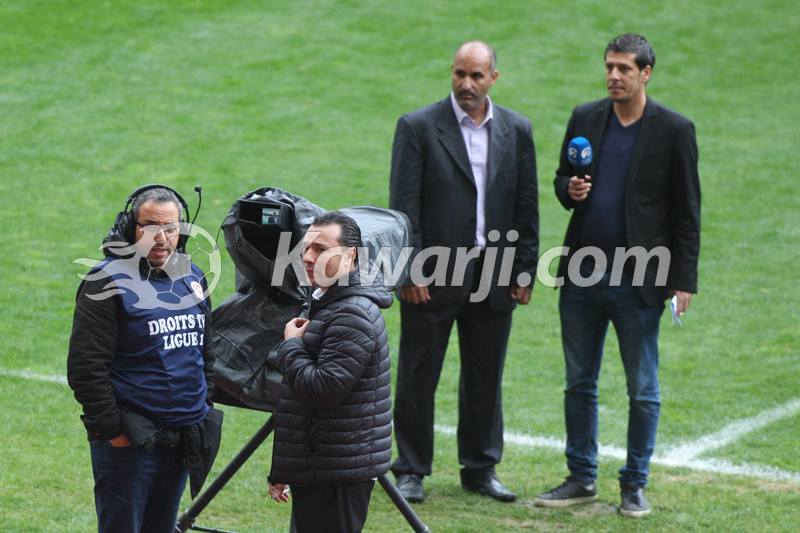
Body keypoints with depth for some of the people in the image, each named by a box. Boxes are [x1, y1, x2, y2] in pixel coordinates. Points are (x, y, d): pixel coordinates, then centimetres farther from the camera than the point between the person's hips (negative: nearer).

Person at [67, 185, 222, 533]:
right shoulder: (110, 282, -11)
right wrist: (112, 430, -15)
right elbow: (85, 367, -15)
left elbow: (206, 354, 22)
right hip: (129, 441, -6)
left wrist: (204, 411, 16)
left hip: (183, 438, 7)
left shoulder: (192, 277, 10)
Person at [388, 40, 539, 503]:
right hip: (433, 274, -3)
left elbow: (527, 205, 10)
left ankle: (481, 468, 22)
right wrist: (410, 272, -12)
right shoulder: (418, 127, -4)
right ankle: (411, 471, 14)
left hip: (494, 274, 3)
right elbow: (404, 205, -6)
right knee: (418, 377, 3)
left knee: (486, 377, 10)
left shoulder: (517, 130, 7)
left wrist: (525, 271, 6)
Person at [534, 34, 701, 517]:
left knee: (643, 390, 4)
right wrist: (569, 189, -8)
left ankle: (635, 485, 16)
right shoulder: (584, 119, 7)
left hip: (638, 279, -4)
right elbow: (562, 179, 18)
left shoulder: (674, 130, -4)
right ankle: (582, 479, 22)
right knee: (579, 383, 11)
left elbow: (687, 210, -3)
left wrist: (684, 280, -7)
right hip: (582, 275, 4)